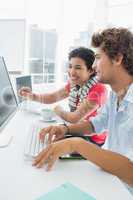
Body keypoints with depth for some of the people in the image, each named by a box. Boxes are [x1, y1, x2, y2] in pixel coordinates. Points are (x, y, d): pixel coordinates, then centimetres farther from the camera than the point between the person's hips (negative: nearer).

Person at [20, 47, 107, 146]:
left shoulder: (98, 90, -27)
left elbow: (75, 118, -25)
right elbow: (53, 97, 6)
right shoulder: (74, 83, -4)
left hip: (93, 140, -6)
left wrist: (58, 110, -7)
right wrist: (33, 96, -11)